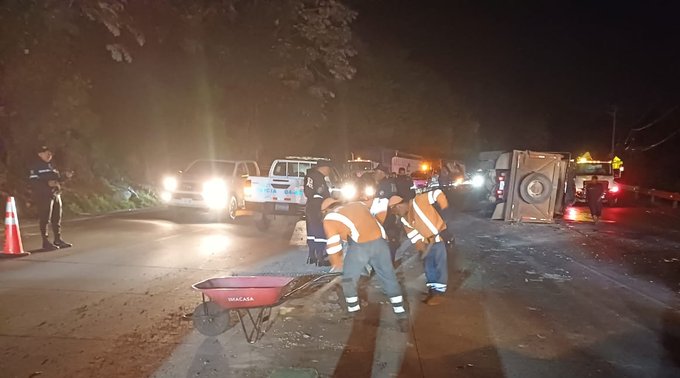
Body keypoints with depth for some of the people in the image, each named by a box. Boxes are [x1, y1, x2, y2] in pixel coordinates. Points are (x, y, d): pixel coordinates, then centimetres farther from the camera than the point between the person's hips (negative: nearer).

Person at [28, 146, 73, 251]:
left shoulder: (50, 165, 18)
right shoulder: (35, 166, -6)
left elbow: (57, 179, 23)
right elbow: (33, 182, -16)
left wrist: (65, 176, 6)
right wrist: (47, 183, -26)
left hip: (56, 195, 8)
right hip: (43, 196, -8)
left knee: (57, 218, 11)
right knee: (45, 219, -6)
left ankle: (58, 239, 21)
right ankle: (46, 242, -2)